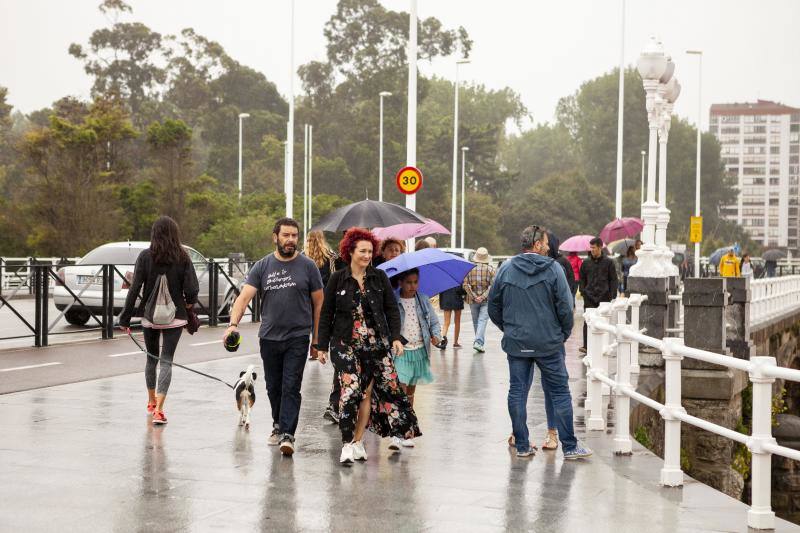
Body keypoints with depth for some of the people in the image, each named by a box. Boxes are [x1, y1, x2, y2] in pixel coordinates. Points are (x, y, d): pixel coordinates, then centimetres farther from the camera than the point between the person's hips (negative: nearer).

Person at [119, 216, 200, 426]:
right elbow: (192, 289, -10)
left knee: (151, 358, 20)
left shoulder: (145, 256, -6)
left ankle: (151, 402, 35)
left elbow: (135, 288, -9)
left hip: (150, 315, 1)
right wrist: (189, 302, 12)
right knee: (166, 361, 0)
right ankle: (158, 409, -13)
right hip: (175, 317, -1)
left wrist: (125, 317, -4)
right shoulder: (182, 257, -7)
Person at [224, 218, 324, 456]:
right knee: (273, 387, 14)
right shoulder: (262, 267, 3)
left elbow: (318, 304, 4)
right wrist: (233, 324, -23)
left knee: (291, 388, -8)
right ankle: (278, 425, 33)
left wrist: (317, 339, 3)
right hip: (269, 337, 3)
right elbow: (244, 296, -6)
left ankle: (287, 435, -9)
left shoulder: (307, 266, 0)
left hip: (297, 338, -3)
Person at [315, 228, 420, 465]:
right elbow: (326, 314, 6)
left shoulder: (379, 277, 5)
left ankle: (358, 441, 14)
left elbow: (392, 309, 8)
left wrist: (395, 337, -3)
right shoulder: (337, 279, 1)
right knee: (351, 390, -14)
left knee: (367, 392, 1)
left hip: (376, 344, 2)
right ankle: (348, 443, -8)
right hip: (346, 345, -2)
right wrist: (322, 345, 4)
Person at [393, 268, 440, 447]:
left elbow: (434, 322, 11)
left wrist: (435, 335, -7)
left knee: (411, 391, 15)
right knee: (401, 390, -14)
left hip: (419, 351, 4)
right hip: (399, 352, -4)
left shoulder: (423, 300, 5)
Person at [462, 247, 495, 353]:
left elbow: (465, 285, -6)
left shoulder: (469, 268, -1)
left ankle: (479, 341, 26)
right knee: (483, 320, -4)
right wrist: (483, 296, -11)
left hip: (473, 300, 2)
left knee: (475, 321, 16)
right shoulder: (490, 269, -3)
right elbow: (492, 285, -10)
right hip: (486, 300, -2)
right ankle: (478, 342, -18)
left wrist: (474, 297, -7)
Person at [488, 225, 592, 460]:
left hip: (515, 343, 3)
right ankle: (570, 446, 7)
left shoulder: (506, 269, 4)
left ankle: (522, 445, 11)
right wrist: (565, 333, 7)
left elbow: (493, 305, 8)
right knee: (560, 392, 5)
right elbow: (565, 306, -8)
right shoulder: (552, 269, -6)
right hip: (549, 343, -3)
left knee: (517, 392, 9)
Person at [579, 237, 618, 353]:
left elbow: (614, 280, 4)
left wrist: (612, 295, -4)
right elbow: (582, 279, 14)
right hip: (589, 297, 1)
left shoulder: (608, 262, 4)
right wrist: (583, 291, 2)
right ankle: (586, 345, -11)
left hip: (604, 297, -1)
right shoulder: (586, 263, 9)